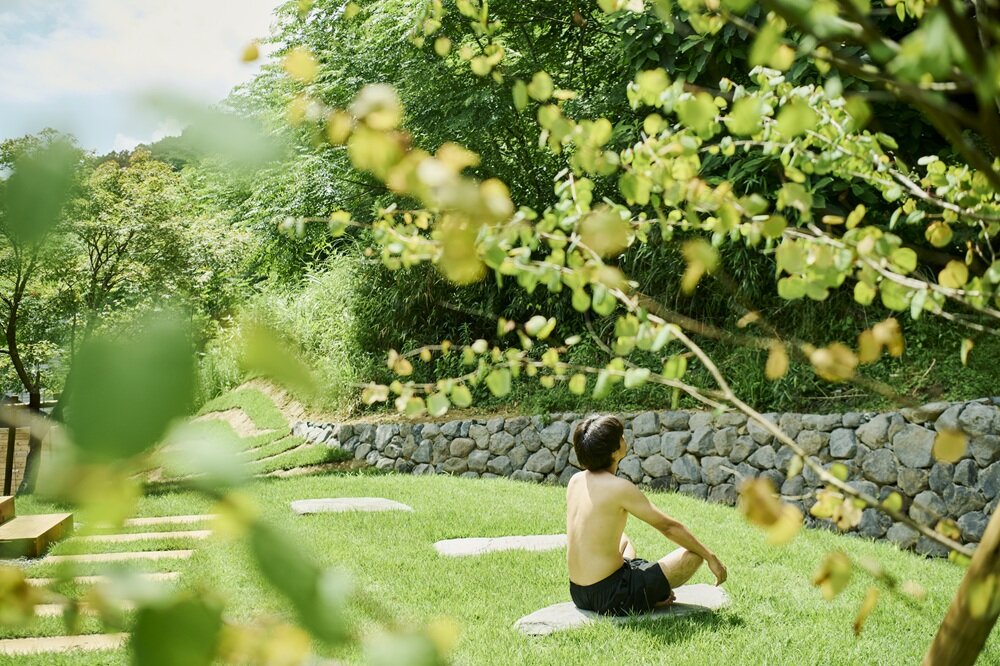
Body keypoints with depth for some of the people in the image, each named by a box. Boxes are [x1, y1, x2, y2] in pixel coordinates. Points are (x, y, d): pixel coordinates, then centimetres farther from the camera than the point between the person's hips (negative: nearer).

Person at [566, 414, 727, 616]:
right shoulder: (619, 488, -17)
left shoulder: (575, 481, 4)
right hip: (611, 599, -8)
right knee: (694, 554, -1)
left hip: (578, 593, 8)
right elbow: (669, 527, -7)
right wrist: (710, 557, 3)